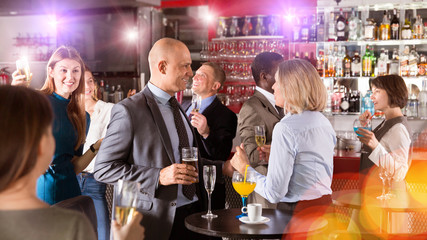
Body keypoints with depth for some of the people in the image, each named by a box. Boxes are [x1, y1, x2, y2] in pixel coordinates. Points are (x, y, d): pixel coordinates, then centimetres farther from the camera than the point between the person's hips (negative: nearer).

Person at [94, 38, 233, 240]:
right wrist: (159, 176, -23)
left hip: (193, 213, 7)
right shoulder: (128, 110, -13)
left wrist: (224, 167, 6)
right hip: (158, 221, -7)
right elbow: (103, 168, -15)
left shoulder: (177, 108, 13)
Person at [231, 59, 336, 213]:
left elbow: (274, 193, -19)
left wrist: (245, 168, -3)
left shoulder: (286, 128, -17)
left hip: (299, 211, -8)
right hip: (325, 204, 8)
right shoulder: (324, 122, 7)